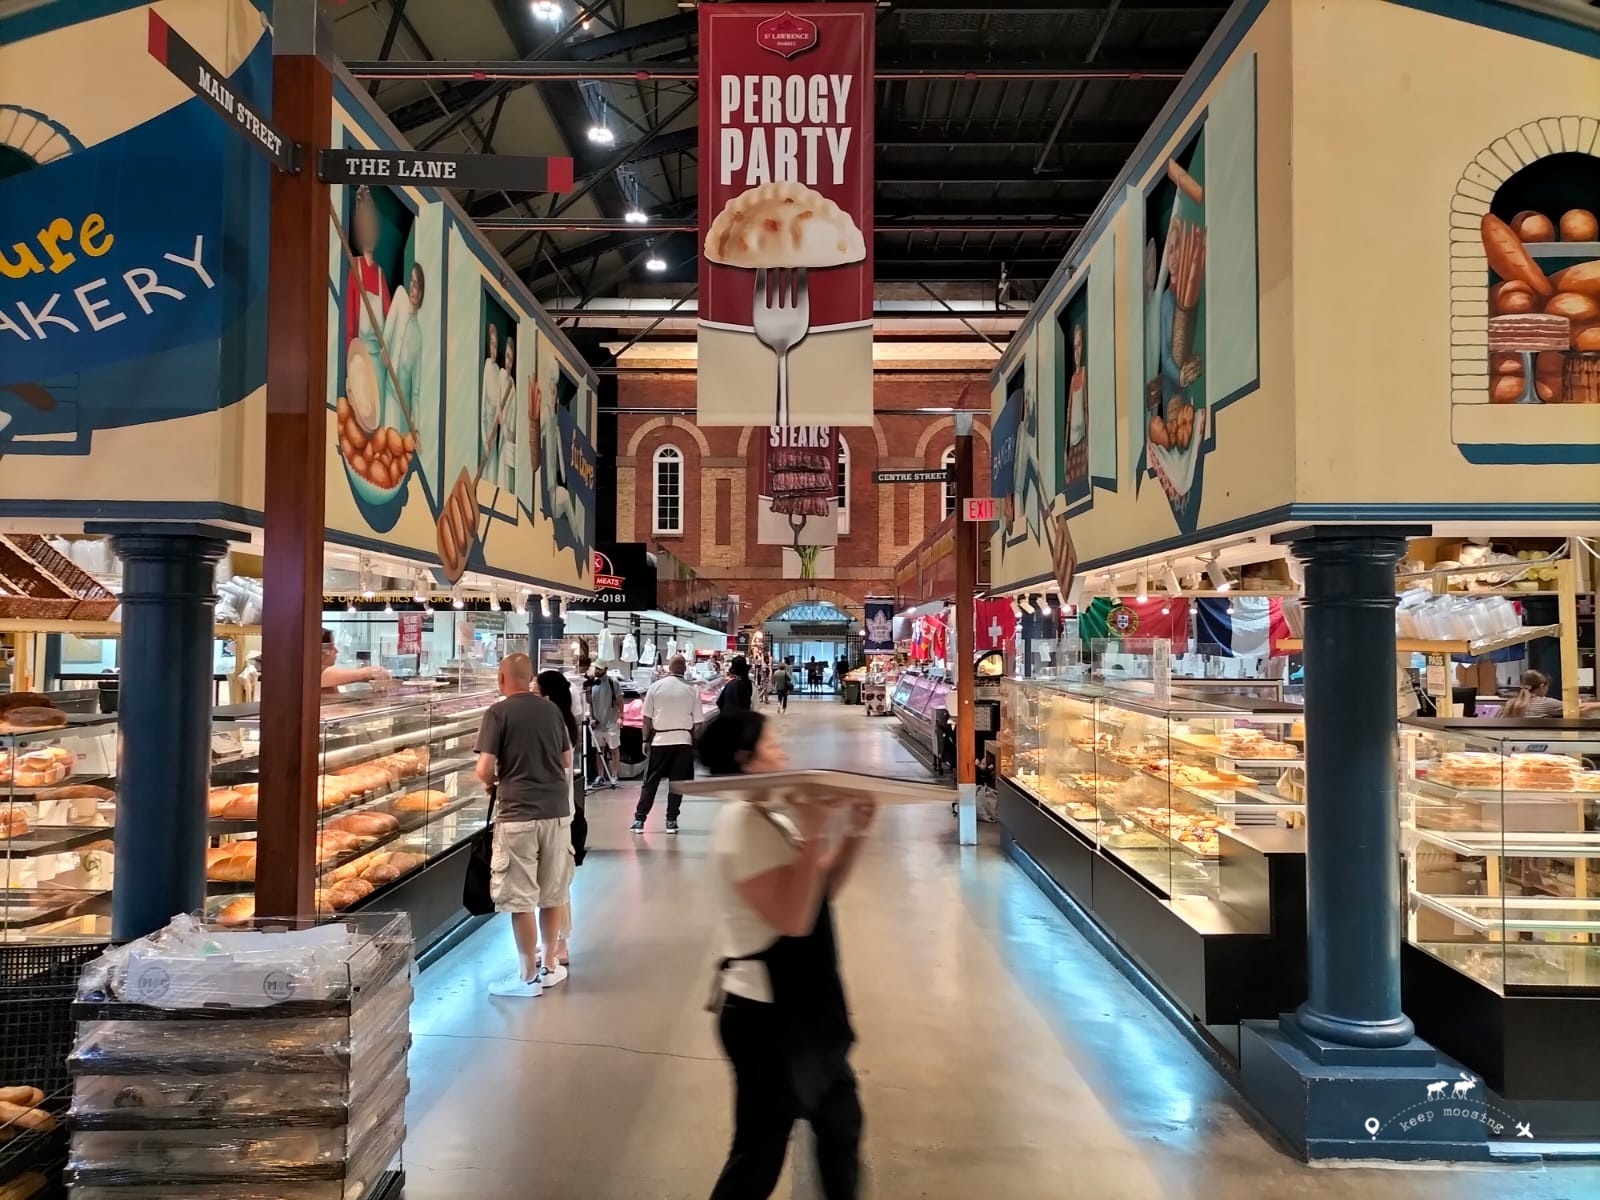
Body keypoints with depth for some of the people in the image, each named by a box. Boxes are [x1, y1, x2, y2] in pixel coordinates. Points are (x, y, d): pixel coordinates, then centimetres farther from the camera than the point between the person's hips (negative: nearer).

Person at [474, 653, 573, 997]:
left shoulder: (499, 712, -7)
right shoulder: (552, 709, 8)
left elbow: (484, 769, -11)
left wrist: (494, 783, 9)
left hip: (518, 813, -5)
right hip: (558, 810, 5)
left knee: (521, 899, 4)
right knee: (553, 893, 15)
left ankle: (528, 976, 11)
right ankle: (550, 966, 26)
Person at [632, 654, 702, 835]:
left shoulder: (656, 686, -2)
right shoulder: (693, 690, -2)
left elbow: (647, 718, 1)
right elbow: (697, 722, 1)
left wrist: (646, 739, 11)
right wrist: (697, 744, 12)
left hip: (660, 740, 0)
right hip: (683, 741, 0)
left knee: (651, 782, 7)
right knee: (677, 782, 7)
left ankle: (639, 820, 8)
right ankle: (671, 821, 8)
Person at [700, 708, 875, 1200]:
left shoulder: (771, 815, 8)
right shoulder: (742, 822, -22)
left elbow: (824, 888, 13)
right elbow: (793, 918, -29)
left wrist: (854, 832, 0)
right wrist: (814, 831, -31)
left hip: (798, 1004, 10)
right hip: (767, 1012, -10)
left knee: (840, 1121, 24)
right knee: (758, 1157, 3)